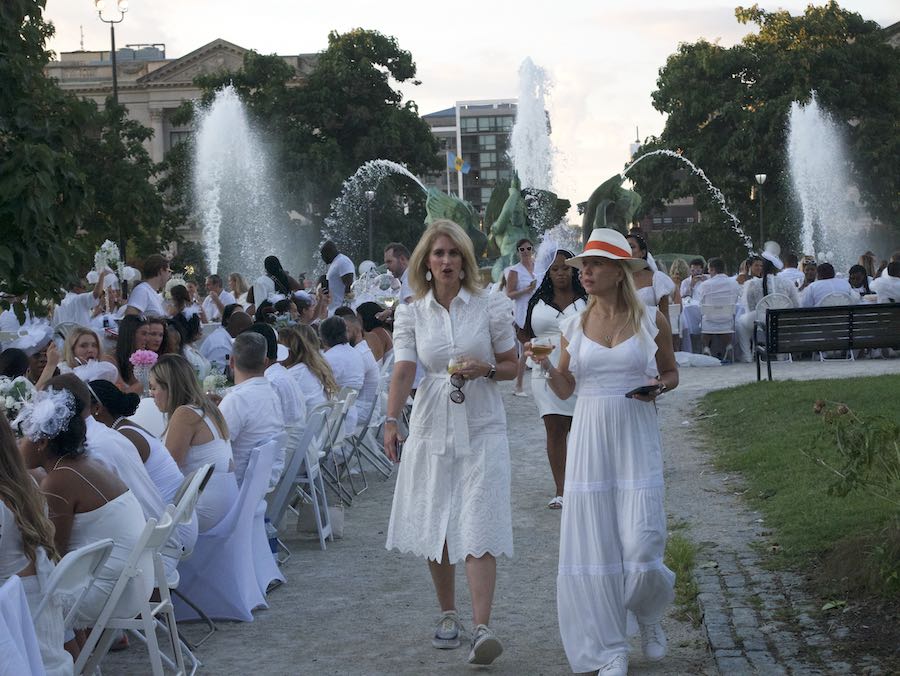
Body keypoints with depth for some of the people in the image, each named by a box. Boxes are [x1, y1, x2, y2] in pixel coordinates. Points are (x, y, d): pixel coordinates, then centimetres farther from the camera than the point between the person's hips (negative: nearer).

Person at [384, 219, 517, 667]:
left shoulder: (490, 307, 0)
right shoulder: (411, 314, 3)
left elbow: (512, 367, 7)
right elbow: (403, 370, -9)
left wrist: (485, 369, -14)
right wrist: (391, 420, -24)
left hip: (482, 428, -2)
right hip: (432, 428, 2)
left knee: (478, 529, -11)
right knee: (434, 528, 9)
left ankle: (482, 629, -17)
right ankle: (448, 616, 27)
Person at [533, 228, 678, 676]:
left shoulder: (651, 320, 2)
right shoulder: (575, 326, 7)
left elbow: (671, 373, 13)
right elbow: (565, 389, 11)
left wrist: (659, 387, -9)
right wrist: (546, 365, -9)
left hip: (637, 437, -2)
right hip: (590, 439, 2)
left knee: (641, 544, -9)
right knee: (593, 543, 0)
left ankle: (649, 614, 24)